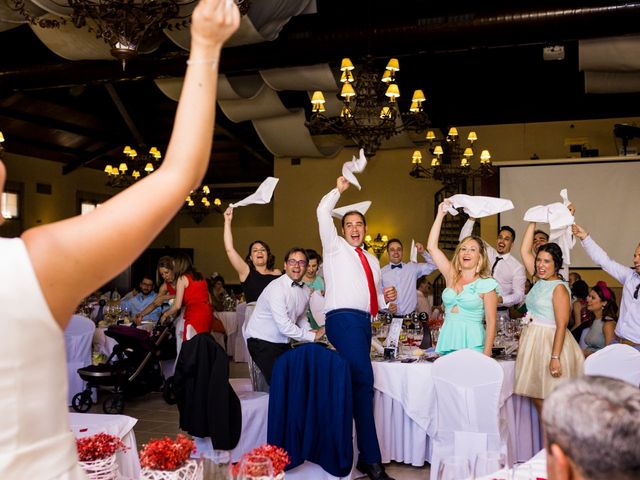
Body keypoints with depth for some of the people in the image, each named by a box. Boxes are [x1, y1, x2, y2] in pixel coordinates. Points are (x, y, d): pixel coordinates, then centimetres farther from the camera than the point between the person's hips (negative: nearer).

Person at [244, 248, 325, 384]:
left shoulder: (306, 290, 4)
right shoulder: (276, 288, -20)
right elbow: (284, 326, -24)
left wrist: (309, 331, -7)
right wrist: (312, 336, -15)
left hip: (283, 342, 7)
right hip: (262, 341, -7)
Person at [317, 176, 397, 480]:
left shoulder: (372, 260, 25)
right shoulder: (335, 247, 9)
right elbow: (322, 212, -1)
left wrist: (386, 298, 9)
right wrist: (338, 190, 9)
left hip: (364, 322, 7)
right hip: (343, 319, -7)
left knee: (357, 383, 7)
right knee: (363, 381, -17)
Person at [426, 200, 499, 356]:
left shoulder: (487, 284, -2)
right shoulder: (452, 277, 8)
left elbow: (491, 322, -4)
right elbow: (431, 247, 2)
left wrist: (487, 355, -12)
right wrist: (440, 215, 1)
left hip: (472, 345, -3)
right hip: (447, 344, 4)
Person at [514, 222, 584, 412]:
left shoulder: (559, 288, -13)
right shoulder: (540, 281, 8)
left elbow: (561, 326, -18)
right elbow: (524, 251, 9)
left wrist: (555, 357, -23)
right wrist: (532, 223, 7)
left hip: (550, 342, -8)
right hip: (533, 341, 8)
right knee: (536, 396, 11)